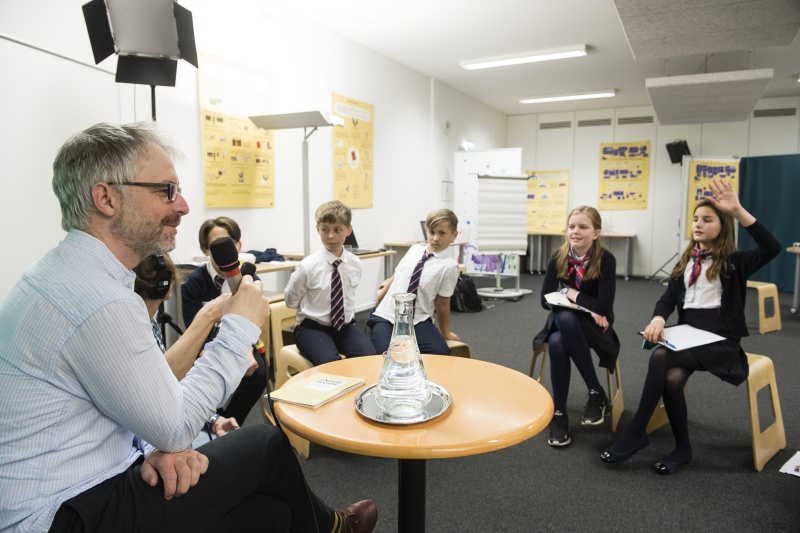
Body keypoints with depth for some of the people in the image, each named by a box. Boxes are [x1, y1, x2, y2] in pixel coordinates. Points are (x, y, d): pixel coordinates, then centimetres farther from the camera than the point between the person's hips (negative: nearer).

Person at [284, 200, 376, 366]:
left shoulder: (355, 264, 1)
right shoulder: (308, 266, -11)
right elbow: (291, 301, 3)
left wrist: (348, 314, 9)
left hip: (345, 325, 4)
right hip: (313, 327, -3)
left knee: (369, 357, -22)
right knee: (329, 363, -31)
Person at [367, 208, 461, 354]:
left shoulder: (449, 266, -8)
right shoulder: (414, 249, 6)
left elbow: (442, 303, 0)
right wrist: (382, 291, 31)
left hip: (418, 320, -2)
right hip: (386, 315, 2)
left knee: (440, 353, -26)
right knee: (384, 354, -26)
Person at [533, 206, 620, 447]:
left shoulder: (606, 260, -13)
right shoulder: (557, 258, -5)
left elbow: (604, 305, -21)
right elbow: (546, 299, -8)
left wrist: (571, 294, -14)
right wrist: (585, 307, -17)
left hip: (594, 325, -2)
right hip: (563, 321, 2)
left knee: (567, 319, -36)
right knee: (556, 343, -33)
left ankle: (596, 394, -22)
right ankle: (559, 413, -19)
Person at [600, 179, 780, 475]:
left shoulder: (734, 262, -1)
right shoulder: (686, 261, 14)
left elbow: (772, 248, -20)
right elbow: (668, 298, 5)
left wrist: (738, 211, -28)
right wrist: (658, 319, -18)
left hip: (720, 338, -4)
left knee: (661, 357, -31)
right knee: (672, 378, -27)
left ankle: (637, 433, -19)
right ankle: (682, 448, -5)